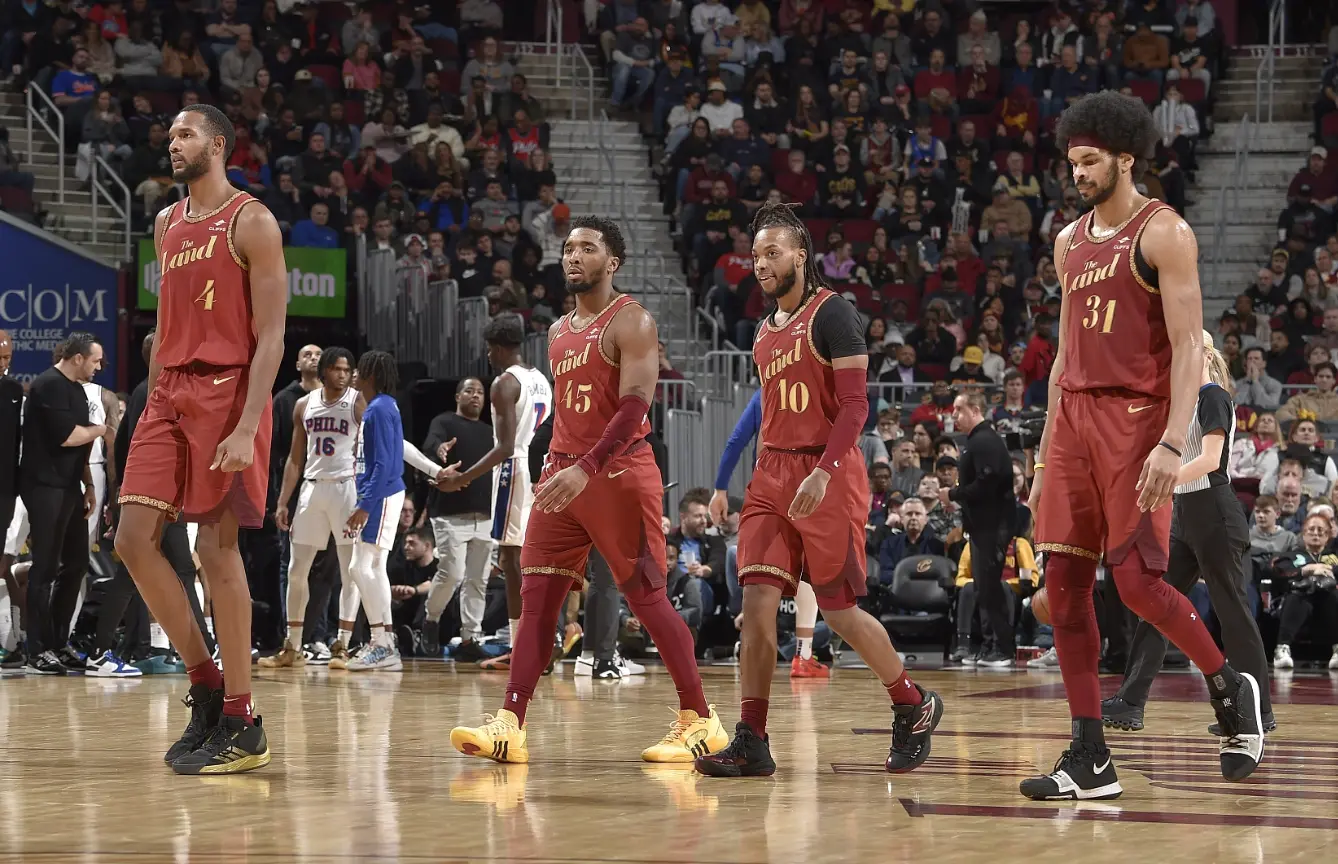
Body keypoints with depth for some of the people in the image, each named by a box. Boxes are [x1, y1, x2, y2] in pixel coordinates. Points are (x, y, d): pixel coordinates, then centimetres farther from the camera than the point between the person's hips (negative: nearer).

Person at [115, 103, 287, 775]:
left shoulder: (250, 222, -6)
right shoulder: (167, 225, 17)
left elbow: (270, 336, -11)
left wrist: (246, 428, -21)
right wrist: (153, 406, 16)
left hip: (227, 392, -7)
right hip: (170, 393, 7)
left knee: (217, 548, -7)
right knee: (133, 541, -2)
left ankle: (240, 725, 0)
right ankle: (205, 684, 11)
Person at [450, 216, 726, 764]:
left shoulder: (630, 323, -8)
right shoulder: (559, 332, 17)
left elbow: (635, 406, -19)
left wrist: (586, 469, -28)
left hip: (618, 473, -8)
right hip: (564, 473, 8)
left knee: (647, 597, -4)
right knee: (536, 599, -2)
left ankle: (699, 721, 5)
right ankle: (509, 726, -6)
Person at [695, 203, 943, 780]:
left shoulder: (832, 313, -8)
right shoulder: (767, 330, 16)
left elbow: (854, 405, -15)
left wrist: (822, 472, -26)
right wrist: (749, 481, 20)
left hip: (828, 477, -7)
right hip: (773, 474, 7)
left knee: (839, 611, -2)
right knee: (757, 604, -5)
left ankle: (914, 706, 19)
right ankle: (750, 743, -6)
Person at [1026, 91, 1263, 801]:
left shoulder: (1162, 232, -5)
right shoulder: (1070, 242, 17)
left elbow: (1188, 348, -12)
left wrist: (1172, 443, -22)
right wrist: (1045, 453, 17)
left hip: (1137, 418, -7)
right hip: (1074, 417, 7)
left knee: (1137, 579, -13)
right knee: (1064, 583, 0)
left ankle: (1230, 685, 14)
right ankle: (1089, 760, 3)